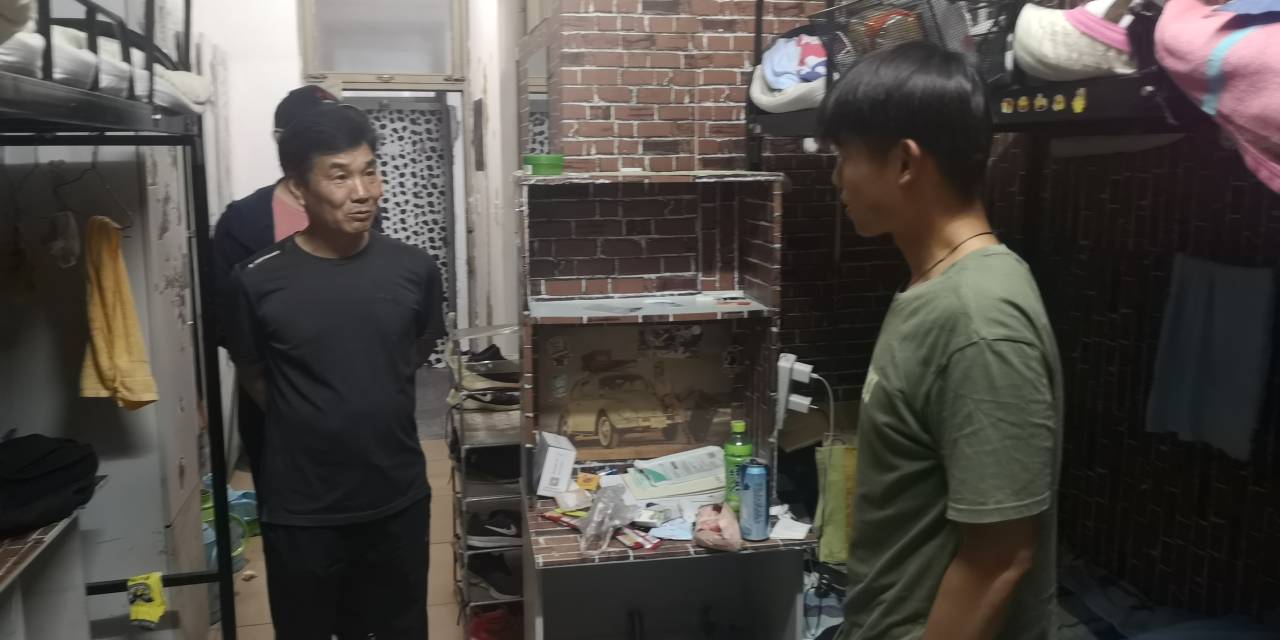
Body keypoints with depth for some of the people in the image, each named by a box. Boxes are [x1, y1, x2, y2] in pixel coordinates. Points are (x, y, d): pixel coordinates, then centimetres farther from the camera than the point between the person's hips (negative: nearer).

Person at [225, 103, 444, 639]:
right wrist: (312, 423, 9)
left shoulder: (414, 270, -7)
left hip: (398, 501, 2)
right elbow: (254, 378, 3)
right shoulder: (257, 281, -13)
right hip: (301, 512, -1)